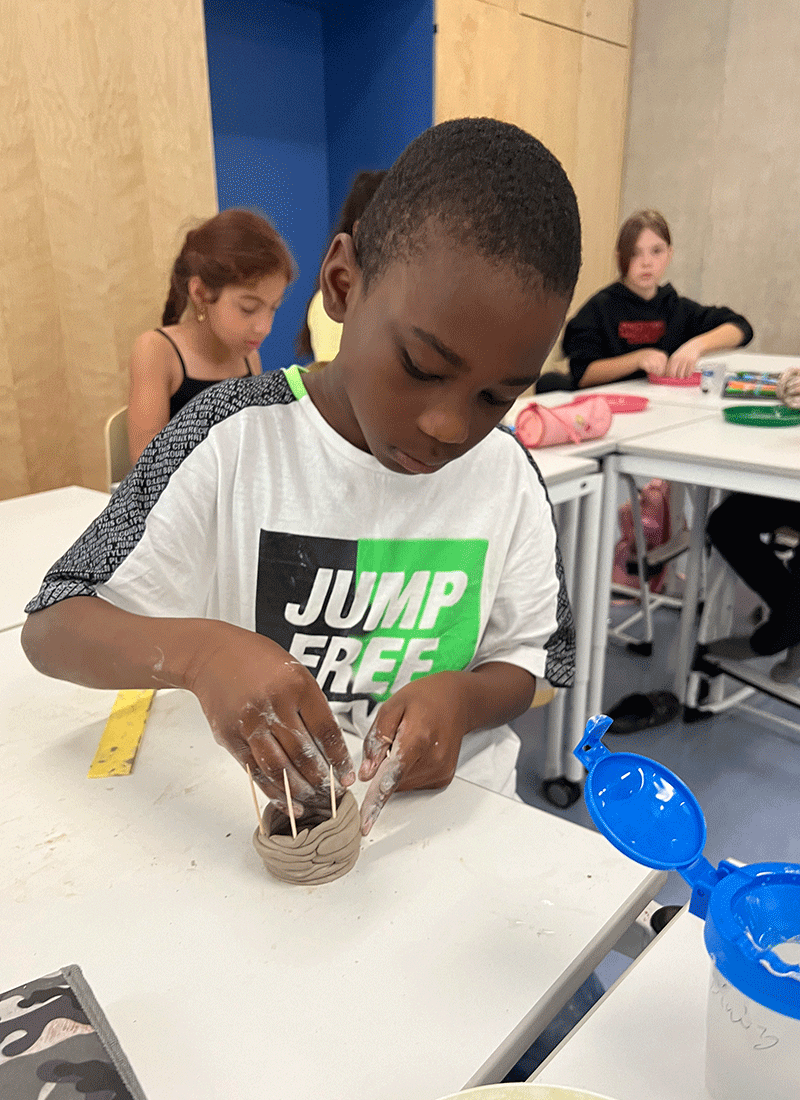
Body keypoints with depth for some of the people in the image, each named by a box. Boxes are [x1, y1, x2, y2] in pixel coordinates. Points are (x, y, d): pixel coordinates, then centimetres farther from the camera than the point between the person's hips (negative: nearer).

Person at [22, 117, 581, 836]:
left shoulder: (508, 475, -3)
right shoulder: (236, 438, -12)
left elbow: (523, 662, 5)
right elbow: (51, 628, -10)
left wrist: (464, 696, -17)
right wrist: (196, 650, -29)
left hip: (449, 808, 1)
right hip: (263, 817, 0)